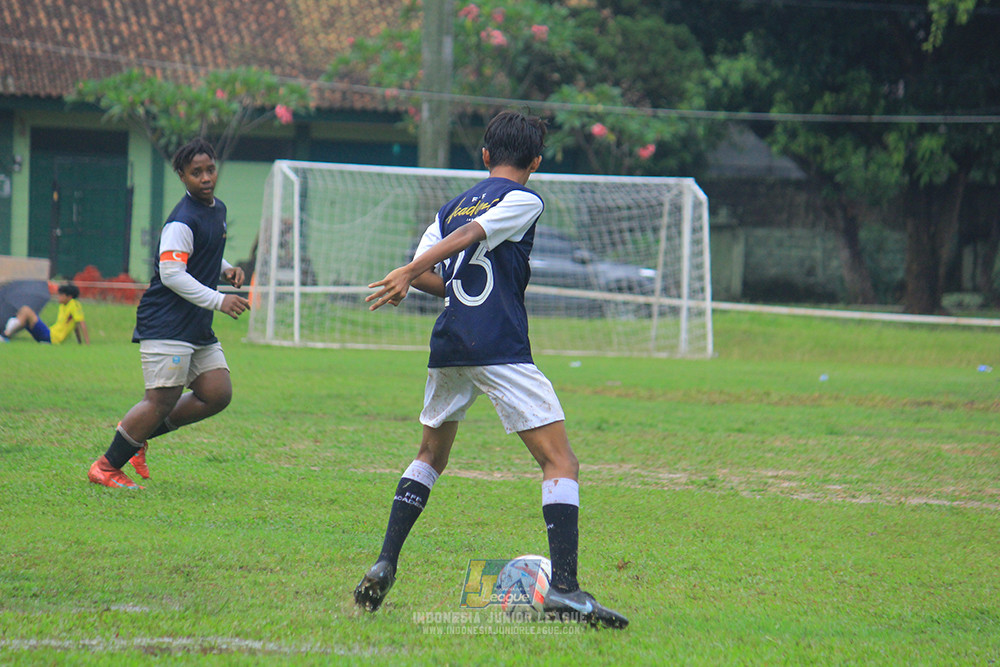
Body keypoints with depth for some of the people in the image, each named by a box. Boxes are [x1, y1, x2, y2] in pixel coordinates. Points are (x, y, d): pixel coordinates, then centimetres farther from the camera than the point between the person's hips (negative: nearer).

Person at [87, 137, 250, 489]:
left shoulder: (218, 209, 15)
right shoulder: (182, 221, -15)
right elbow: (172, 273, -22)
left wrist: (226, 269, 12)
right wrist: (218, 300, -23)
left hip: (199, 328, 9)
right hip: (166, 325, -9)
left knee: (217, 394, 2)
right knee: (162, 400, -12)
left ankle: (136, 433, 14)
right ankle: (106, 467, 1)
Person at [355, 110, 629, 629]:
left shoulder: (454, 205, 18)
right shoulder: (523, 200, 0)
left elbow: (424, 270, 12)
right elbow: (468, 236, -14)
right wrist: (408, 274, -22)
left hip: (448, 347, 7)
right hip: (500, 348, -6)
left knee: (431, 455, 26)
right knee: (560, 462, -5)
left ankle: (385, 564, 16)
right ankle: (563, 586, -20)